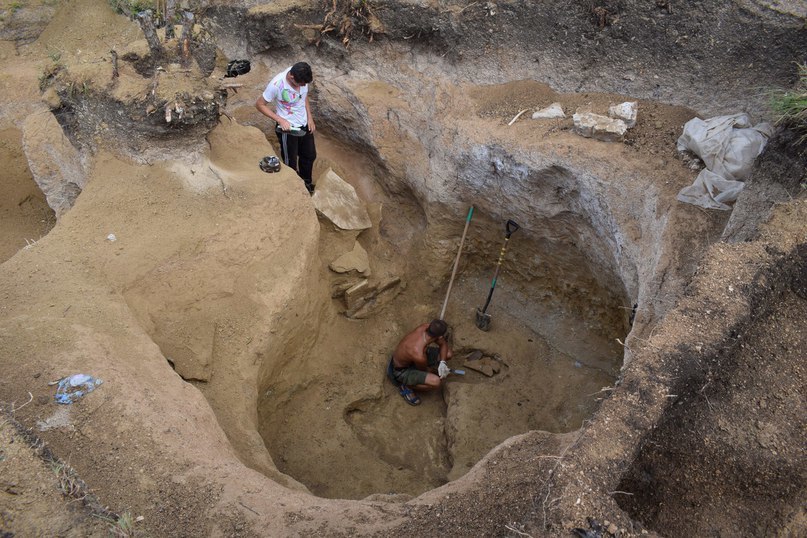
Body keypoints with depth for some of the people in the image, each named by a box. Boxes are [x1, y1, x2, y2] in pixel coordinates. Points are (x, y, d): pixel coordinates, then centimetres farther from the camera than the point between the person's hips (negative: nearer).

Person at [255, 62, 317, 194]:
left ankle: (306, 183, 47)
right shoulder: (276, 84, -30)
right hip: (288, 128, -6)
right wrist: (280, 120, -24)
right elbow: (259, 104, -18)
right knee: (290, 163, 10)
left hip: (304, 124, 6)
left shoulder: (302, 77, -14)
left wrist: (310, 117, 2)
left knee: (310, 156, 21)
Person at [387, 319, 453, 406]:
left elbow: (443, 344, -4)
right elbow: (424, 370, -15)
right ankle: (406, 386, -4)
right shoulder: (419, 356, -40)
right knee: (436, 382, -29)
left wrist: (442, 362, -18)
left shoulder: (426, 327, -24)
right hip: (401, 371, -7)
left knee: (448, 353, -1)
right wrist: (440, 369, 3)